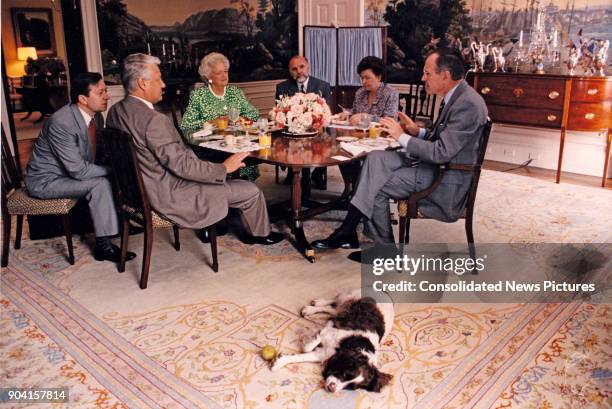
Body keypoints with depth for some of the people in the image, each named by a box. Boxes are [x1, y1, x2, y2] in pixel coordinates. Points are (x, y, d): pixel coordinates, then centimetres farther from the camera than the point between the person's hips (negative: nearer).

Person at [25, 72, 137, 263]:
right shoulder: (61, 122, -29)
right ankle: (103, 246, -17)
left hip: (71, 172, 8)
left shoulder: (95, 115, -5)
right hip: (45, 180, -8)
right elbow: (79, 170, -30)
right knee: (100, 183, -26)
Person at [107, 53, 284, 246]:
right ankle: (259, 233, 27)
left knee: (209, 169, 31)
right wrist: (223, 168, -14)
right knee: (251, 191, 0)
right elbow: (182, 166, -27)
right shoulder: (154, 120, -28)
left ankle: (209, 225, 37)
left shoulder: (115, 111, 1)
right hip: (169, 195, -10)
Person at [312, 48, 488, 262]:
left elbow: (440, 153, -26)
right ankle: (347, 232, -8)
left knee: (376, 186, -11)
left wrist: (402, 136, -17)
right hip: (437, 165, 9)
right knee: (376, 158, -5)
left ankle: (385, 249, 9)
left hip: (445, 182, -9)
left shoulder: (467, 104, -21)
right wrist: (417, 131, 1)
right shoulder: (455, 97, 9)